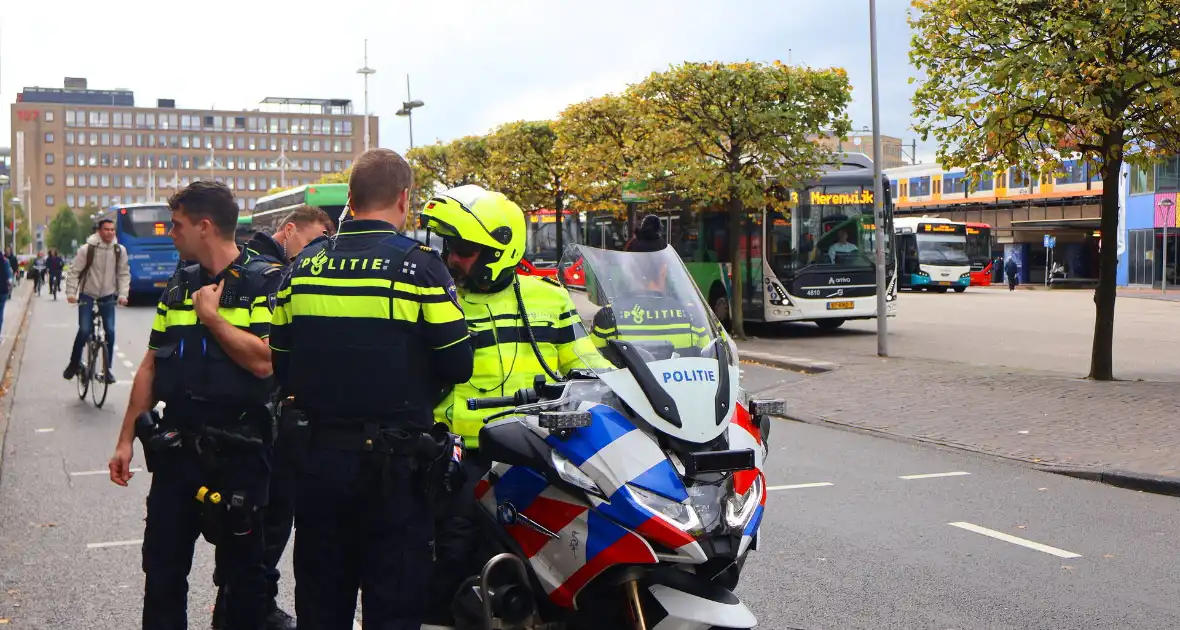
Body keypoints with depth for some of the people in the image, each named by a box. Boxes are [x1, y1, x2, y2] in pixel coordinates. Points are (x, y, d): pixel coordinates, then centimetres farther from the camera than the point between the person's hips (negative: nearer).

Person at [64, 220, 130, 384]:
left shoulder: (120, 250, -6)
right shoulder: (87, 249, -14)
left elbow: (124, 274, 2)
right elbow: (74, 271, -8)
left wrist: (122, 294, -8)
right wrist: (71, 293, -15)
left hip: (108, 297, 2)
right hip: (87, 296, -2)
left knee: (110, 332, -6)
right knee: (84, 331, -11)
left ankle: (107, 369, 6)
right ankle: (74, 364, 11)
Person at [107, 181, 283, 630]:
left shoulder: (264, 282, -8)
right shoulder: (177, 287, 12)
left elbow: (263, 361, -21)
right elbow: (151, 367, 14)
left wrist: (211, 316, -13)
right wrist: (126, 439, 11)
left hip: (238, 449, -5)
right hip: (176, 445, 6)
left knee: (242, 565, 8)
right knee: (162, 565, 9)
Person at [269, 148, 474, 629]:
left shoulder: (303, 266, 4)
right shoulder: (419, 266, -10)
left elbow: (281, 368, 8)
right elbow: (457, 365, -10)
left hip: (317, 459, 5)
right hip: (394, 464, -4)